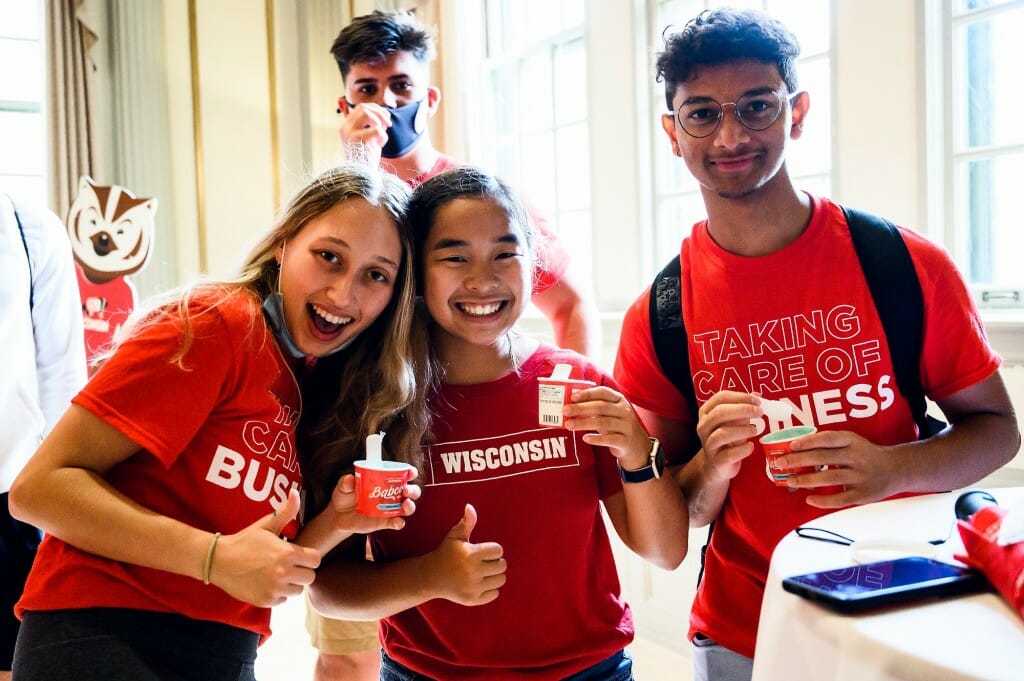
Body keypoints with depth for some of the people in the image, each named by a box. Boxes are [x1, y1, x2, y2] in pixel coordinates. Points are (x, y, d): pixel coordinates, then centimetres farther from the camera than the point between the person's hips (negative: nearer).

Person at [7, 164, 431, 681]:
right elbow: (39, 486, -17)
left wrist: (335, 523, -8)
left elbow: (273, 568, 10)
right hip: (104, 637, -7)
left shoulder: (325, 392, 7)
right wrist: (216, 556, -23)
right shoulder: (214, 326, -13)